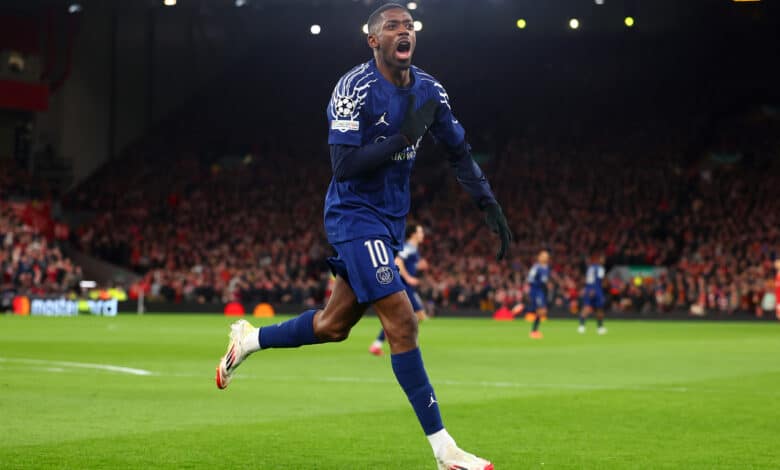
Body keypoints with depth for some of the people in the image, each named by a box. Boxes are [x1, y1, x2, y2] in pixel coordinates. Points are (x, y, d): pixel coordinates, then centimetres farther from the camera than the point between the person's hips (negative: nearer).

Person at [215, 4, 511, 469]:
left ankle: (250, 339, 38)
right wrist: (403, 137, -27)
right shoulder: (355, 90, -17)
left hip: (390, 219, 8)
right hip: (356, 216, -8)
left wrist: (490, 205, 5)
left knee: (333, 326, 14)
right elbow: (344, 165, -23)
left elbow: (460, 152, 13)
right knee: (402, 321, -14)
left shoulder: (428, 90, 4)